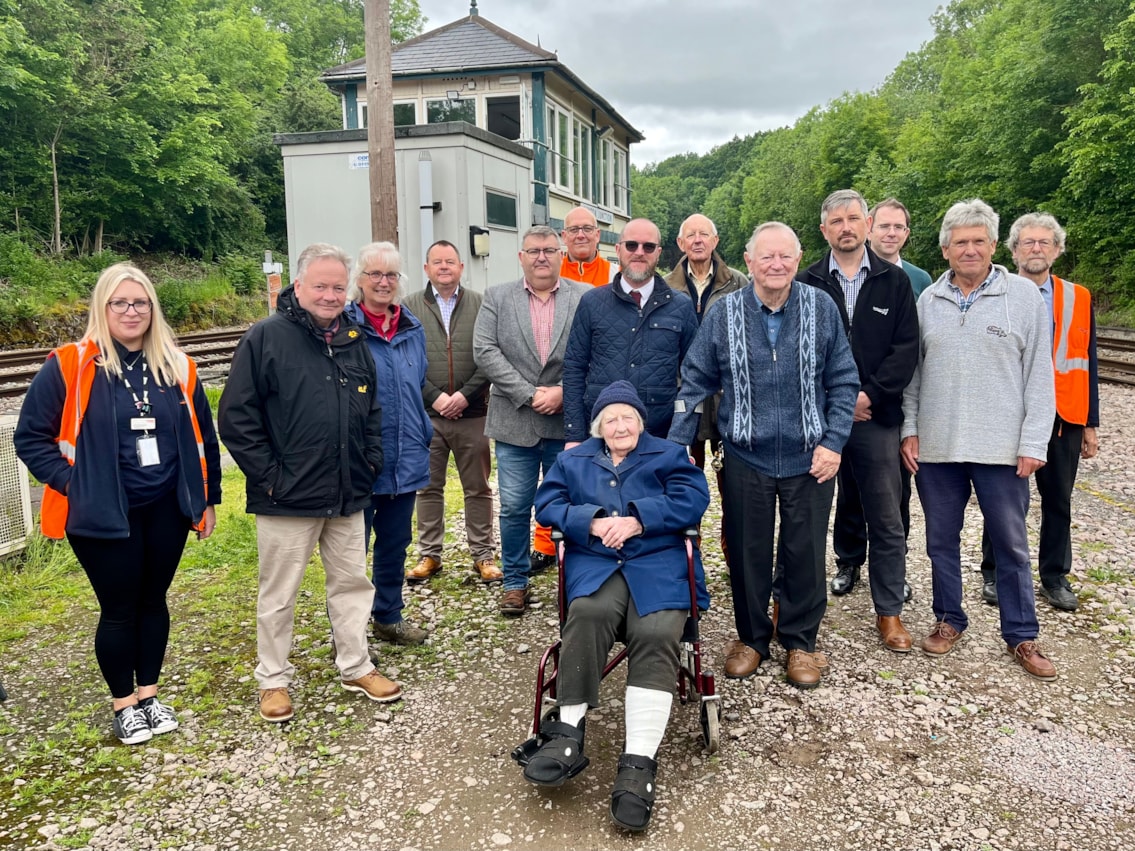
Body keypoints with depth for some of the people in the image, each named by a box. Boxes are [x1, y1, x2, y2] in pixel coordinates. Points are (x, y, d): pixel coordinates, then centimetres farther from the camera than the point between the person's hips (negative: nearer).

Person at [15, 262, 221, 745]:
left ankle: (149, 694, 32)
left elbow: (203, 438, 10)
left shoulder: (176, 367, 4)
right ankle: (123, 704, 26)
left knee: (153, 600, 15)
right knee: (118, 609, 6)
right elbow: (30, 437, -3)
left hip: (167, 509, 3)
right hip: (104, 515, -3)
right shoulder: (69, 366, -7)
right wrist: (70, 483, -12)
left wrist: (209, 499, 10)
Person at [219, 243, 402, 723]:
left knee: (353, 581, 15)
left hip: (348, 497, 6)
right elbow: (236, 418, -11)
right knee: (278, 593, 8)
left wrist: (370, 464, 9)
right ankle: (273, 679, 25)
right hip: (287, 499, -5)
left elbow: (372, 411, 19)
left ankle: (356, 668, 31)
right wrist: (268, 476, -13)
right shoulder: (266, 338, -9)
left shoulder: (353, 340, 9)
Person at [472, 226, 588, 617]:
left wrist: (563, 392, -14)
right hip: (515, 423, 1)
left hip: (568, 421, 0)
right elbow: (485, 352, -5)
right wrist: (529, 394, -13)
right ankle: (515, 582, 22)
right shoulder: (496, 297, 5)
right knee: (514, 508, 6)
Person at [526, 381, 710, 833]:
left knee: (656, 635, -29)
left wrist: (637, 520, -12)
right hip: (594, 563, 1)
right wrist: (593, 521, -9)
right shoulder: (574, 460, 23)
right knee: (589, 612, -34)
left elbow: (693, 499, 0)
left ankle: (638, 762, -31)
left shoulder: (669, 455, 18)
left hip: (658, 563, 0)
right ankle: (568, 733, -26)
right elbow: (547, 504, 9)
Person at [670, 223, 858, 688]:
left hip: (809, 458, 0)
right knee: (747, 552, 11)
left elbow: (843, 382, 2)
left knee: (805, 553, 10)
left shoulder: (822, 309, -2)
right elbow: (695, 384, 1)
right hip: (745, 458, 0)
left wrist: (833, 442, -6)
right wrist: (677, 447, -5)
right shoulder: (723, 313, -3)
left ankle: (800, 641, 29)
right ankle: (751, 636, 31)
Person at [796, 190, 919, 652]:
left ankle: (889, 611, 15)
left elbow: (906, 348, 1)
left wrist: (871, 394, -11)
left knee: (885, 518, 4)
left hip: (877, 415, 0)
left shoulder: (894, 281, 6)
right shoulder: (807, 283, 5)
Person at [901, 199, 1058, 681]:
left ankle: (1021, 636, 22)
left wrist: (1033, 442, -7)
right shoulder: (928, 300, 6)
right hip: (935, 446, 2)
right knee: (942, 539, 12)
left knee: (1010, 544, 7)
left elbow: (1039, 375, -2)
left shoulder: (1023, 295, -1)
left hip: (1001, 447, -2)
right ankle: (949, 620, 28)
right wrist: (909, 428, 3)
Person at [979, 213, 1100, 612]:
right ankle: (993, 574, 21)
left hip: (1064, 417, 3)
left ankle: (1055, 577, 24)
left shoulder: (1079, 299, 7)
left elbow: (1087, 364, 8)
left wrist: (1091, 424, 5)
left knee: (1058, 500, 10)